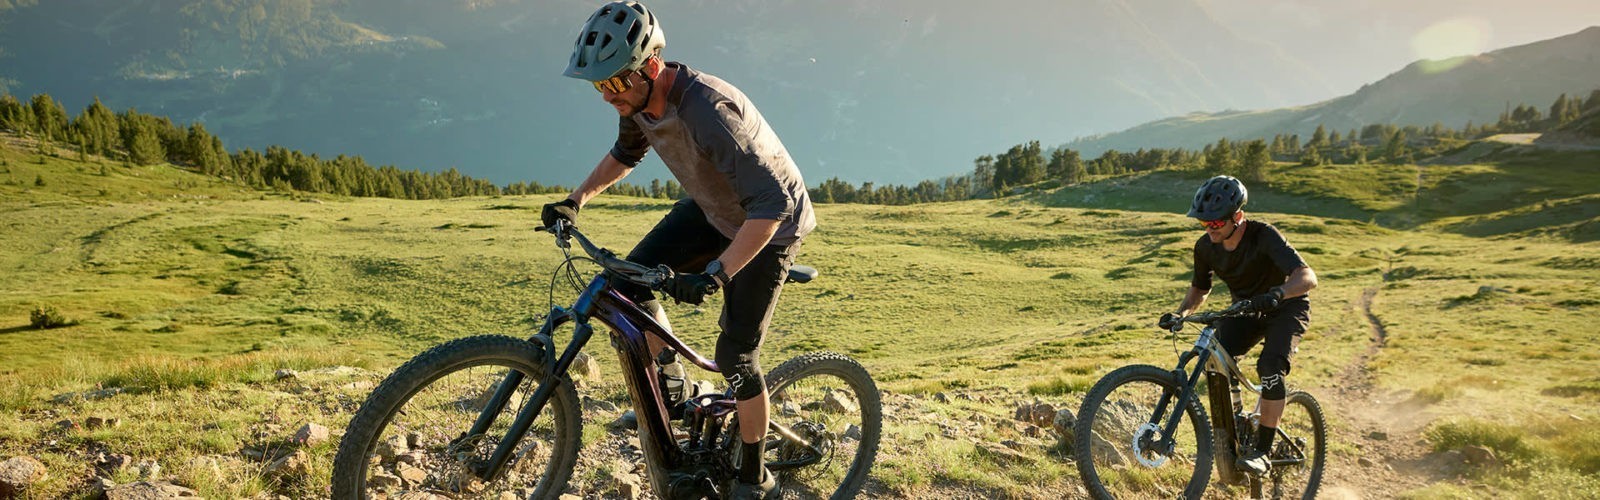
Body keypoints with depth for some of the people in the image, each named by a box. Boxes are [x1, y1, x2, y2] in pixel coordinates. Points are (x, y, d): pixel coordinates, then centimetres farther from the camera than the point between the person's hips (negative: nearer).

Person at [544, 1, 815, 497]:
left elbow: (771, 204, -39)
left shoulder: (708, 110, -37)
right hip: (712, 209, 7)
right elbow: (625, 153, 13)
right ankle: (670, 384, 16)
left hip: (769, 224, -7)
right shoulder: (640, 98, -12)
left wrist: (715, 274, -46)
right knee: (628, 281, -8)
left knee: (735, 356, -7)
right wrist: (576, 198, 3)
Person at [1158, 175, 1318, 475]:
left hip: (1286, 307, -5)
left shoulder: (1263, 236, -29)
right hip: (1246, 309, 5)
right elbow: (1199, 289, 3)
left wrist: (1275, 294, -59)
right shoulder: (1205, 247, -14)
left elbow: (1308, 278, -39)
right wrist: (1180, 313, -17)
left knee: (1270, 367, -28)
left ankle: (1262, 450, -15)